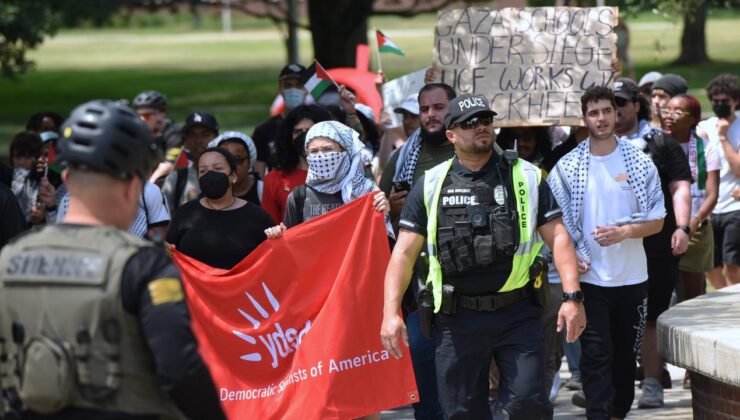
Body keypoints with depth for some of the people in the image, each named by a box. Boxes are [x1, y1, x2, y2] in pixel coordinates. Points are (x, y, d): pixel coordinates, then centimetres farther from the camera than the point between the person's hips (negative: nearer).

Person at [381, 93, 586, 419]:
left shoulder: (526, 177, 7)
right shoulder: (430, 186, 7)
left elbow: (557, 238, 3)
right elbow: (404, 252, 5)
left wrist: (572, 297, -9)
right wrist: (391, 313, -6)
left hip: (518, 315, -1)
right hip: (457, 319, 1)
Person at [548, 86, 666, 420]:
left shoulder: (640, 163, 2)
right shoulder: (568, 167, 1)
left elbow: (657, 221, 2)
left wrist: (623, 232, -16)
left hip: (632, 277, 2)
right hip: (589, 277, -2)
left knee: (626, 354, 9)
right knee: (596, 355, -8)